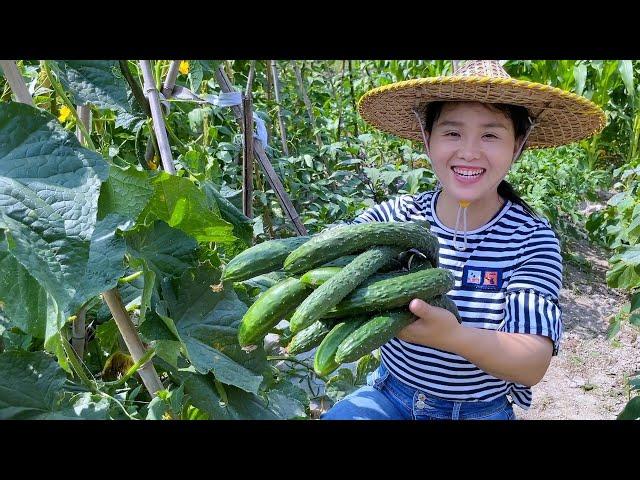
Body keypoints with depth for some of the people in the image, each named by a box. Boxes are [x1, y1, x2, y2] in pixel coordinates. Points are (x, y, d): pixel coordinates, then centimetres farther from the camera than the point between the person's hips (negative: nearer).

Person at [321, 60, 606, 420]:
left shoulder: (532, 240, -14)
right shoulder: (397, 216, -10)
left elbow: (534, 365, -20)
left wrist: (451, 335, -39)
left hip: (482, 411, 1)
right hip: (389, 394, 0)